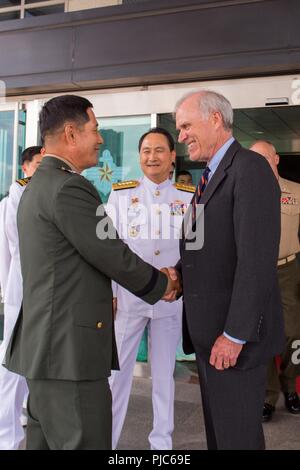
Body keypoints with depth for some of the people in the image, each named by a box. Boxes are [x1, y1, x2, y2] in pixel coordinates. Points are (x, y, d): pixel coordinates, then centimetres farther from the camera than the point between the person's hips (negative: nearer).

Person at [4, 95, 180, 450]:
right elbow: (113, 256, -15)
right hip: (69, 349, -10)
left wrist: (152, 278, 12)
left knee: (47, 441, 18)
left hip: (45, 345, 10)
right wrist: (161, 284, 4)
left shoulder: (38, 185, 15)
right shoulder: (68, 188, -17)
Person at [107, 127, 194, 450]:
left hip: (172, 298, 1)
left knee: (164, 371, 12)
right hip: (127, 296, -1)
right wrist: (108, 295, -4)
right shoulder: (121, 193, 1)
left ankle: (162, 441, 27)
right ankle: (106, 438, 20)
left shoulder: (189, 197, 4)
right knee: (117, 369, 5)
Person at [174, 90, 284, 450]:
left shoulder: (250, 169, -15)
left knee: (237, 434, 3)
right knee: (216, 429, 19)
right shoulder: (212, 175, 16)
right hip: (206, 330, 9)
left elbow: (258, 260, -22)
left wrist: (234, 334, -22)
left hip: (234, 334, -9)